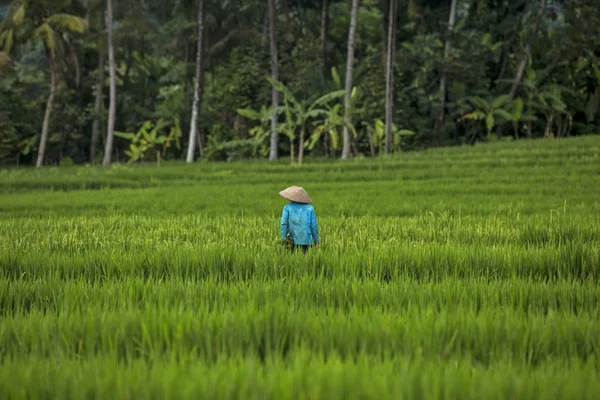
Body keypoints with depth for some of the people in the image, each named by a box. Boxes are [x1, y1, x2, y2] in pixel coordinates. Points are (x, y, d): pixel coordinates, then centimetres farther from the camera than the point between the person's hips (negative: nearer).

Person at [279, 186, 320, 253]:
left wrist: (284, 238, -6)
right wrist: (316, 240, 10)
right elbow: (314, 225, 2)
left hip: (292, 240, -1)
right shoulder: (309, 208, 2)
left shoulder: (288, 207, -1)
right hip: (306, 240, 1)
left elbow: (284, 223, -7)